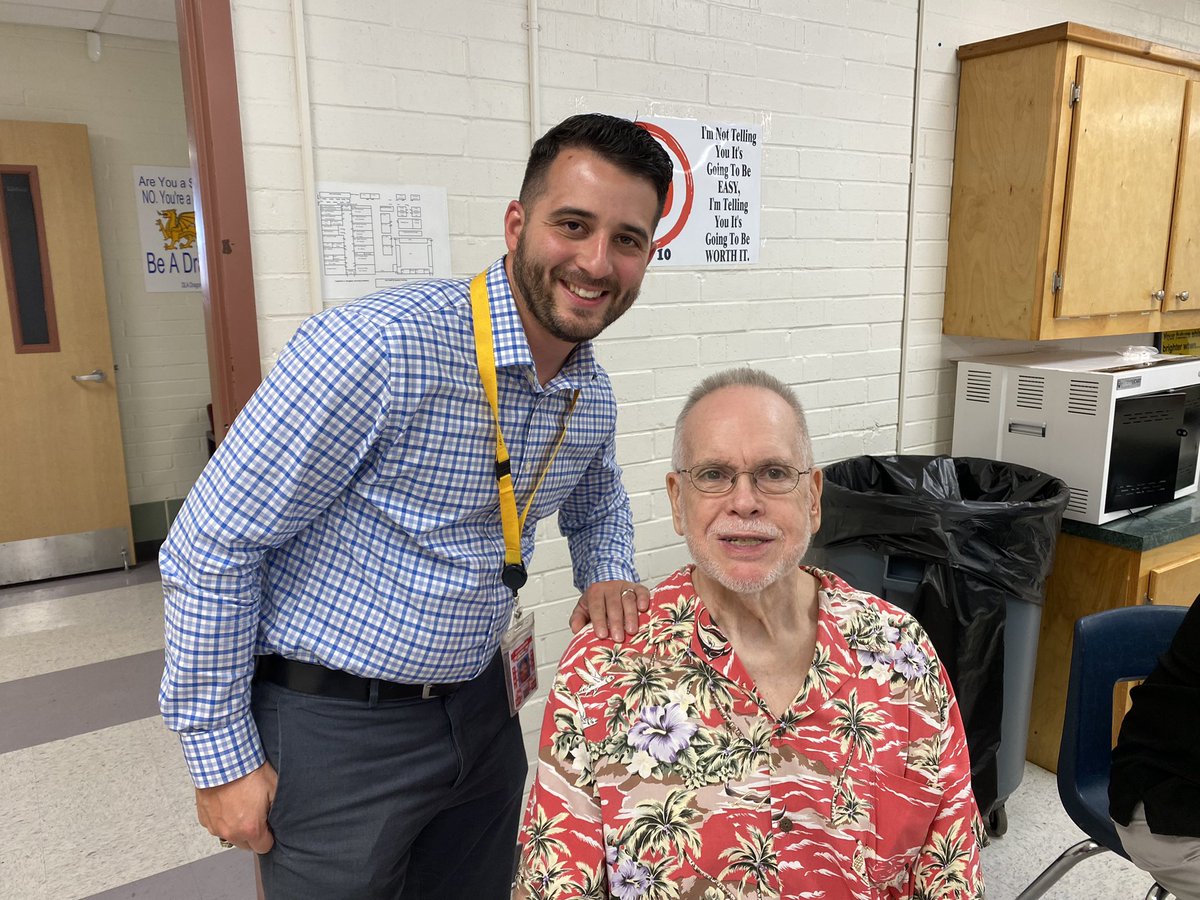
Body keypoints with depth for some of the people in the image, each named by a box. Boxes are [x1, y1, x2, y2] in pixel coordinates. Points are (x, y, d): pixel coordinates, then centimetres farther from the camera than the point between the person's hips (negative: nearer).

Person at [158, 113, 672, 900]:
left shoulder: (593, 394, -2)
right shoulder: (382, 348, -25)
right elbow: (212, 547, -18)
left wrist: (609, 577, -2)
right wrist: (224, 758, -12)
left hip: (479, 707, 7)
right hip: (337, 725, -6)